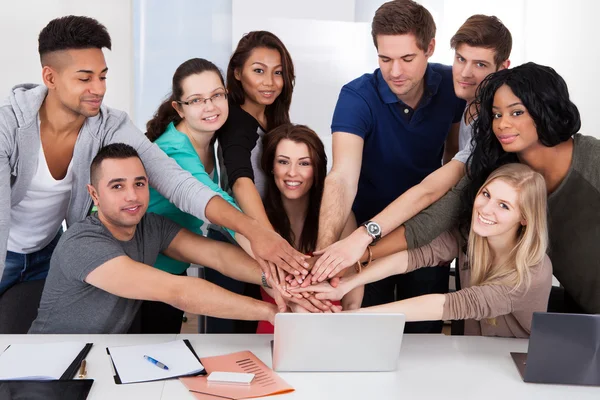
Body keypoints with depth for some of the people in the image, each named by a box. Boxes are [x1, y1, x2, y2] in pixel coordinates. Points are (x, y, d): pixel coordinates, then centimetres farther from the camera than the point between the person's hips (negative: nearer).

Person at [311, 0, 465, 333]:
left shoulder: (451, 85, -13)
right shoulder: (357, 97, -24)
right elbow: (343, 177, -37)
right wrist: (325, 249, -52)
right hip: (369, 229, -2)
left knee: (426, 333, 14)